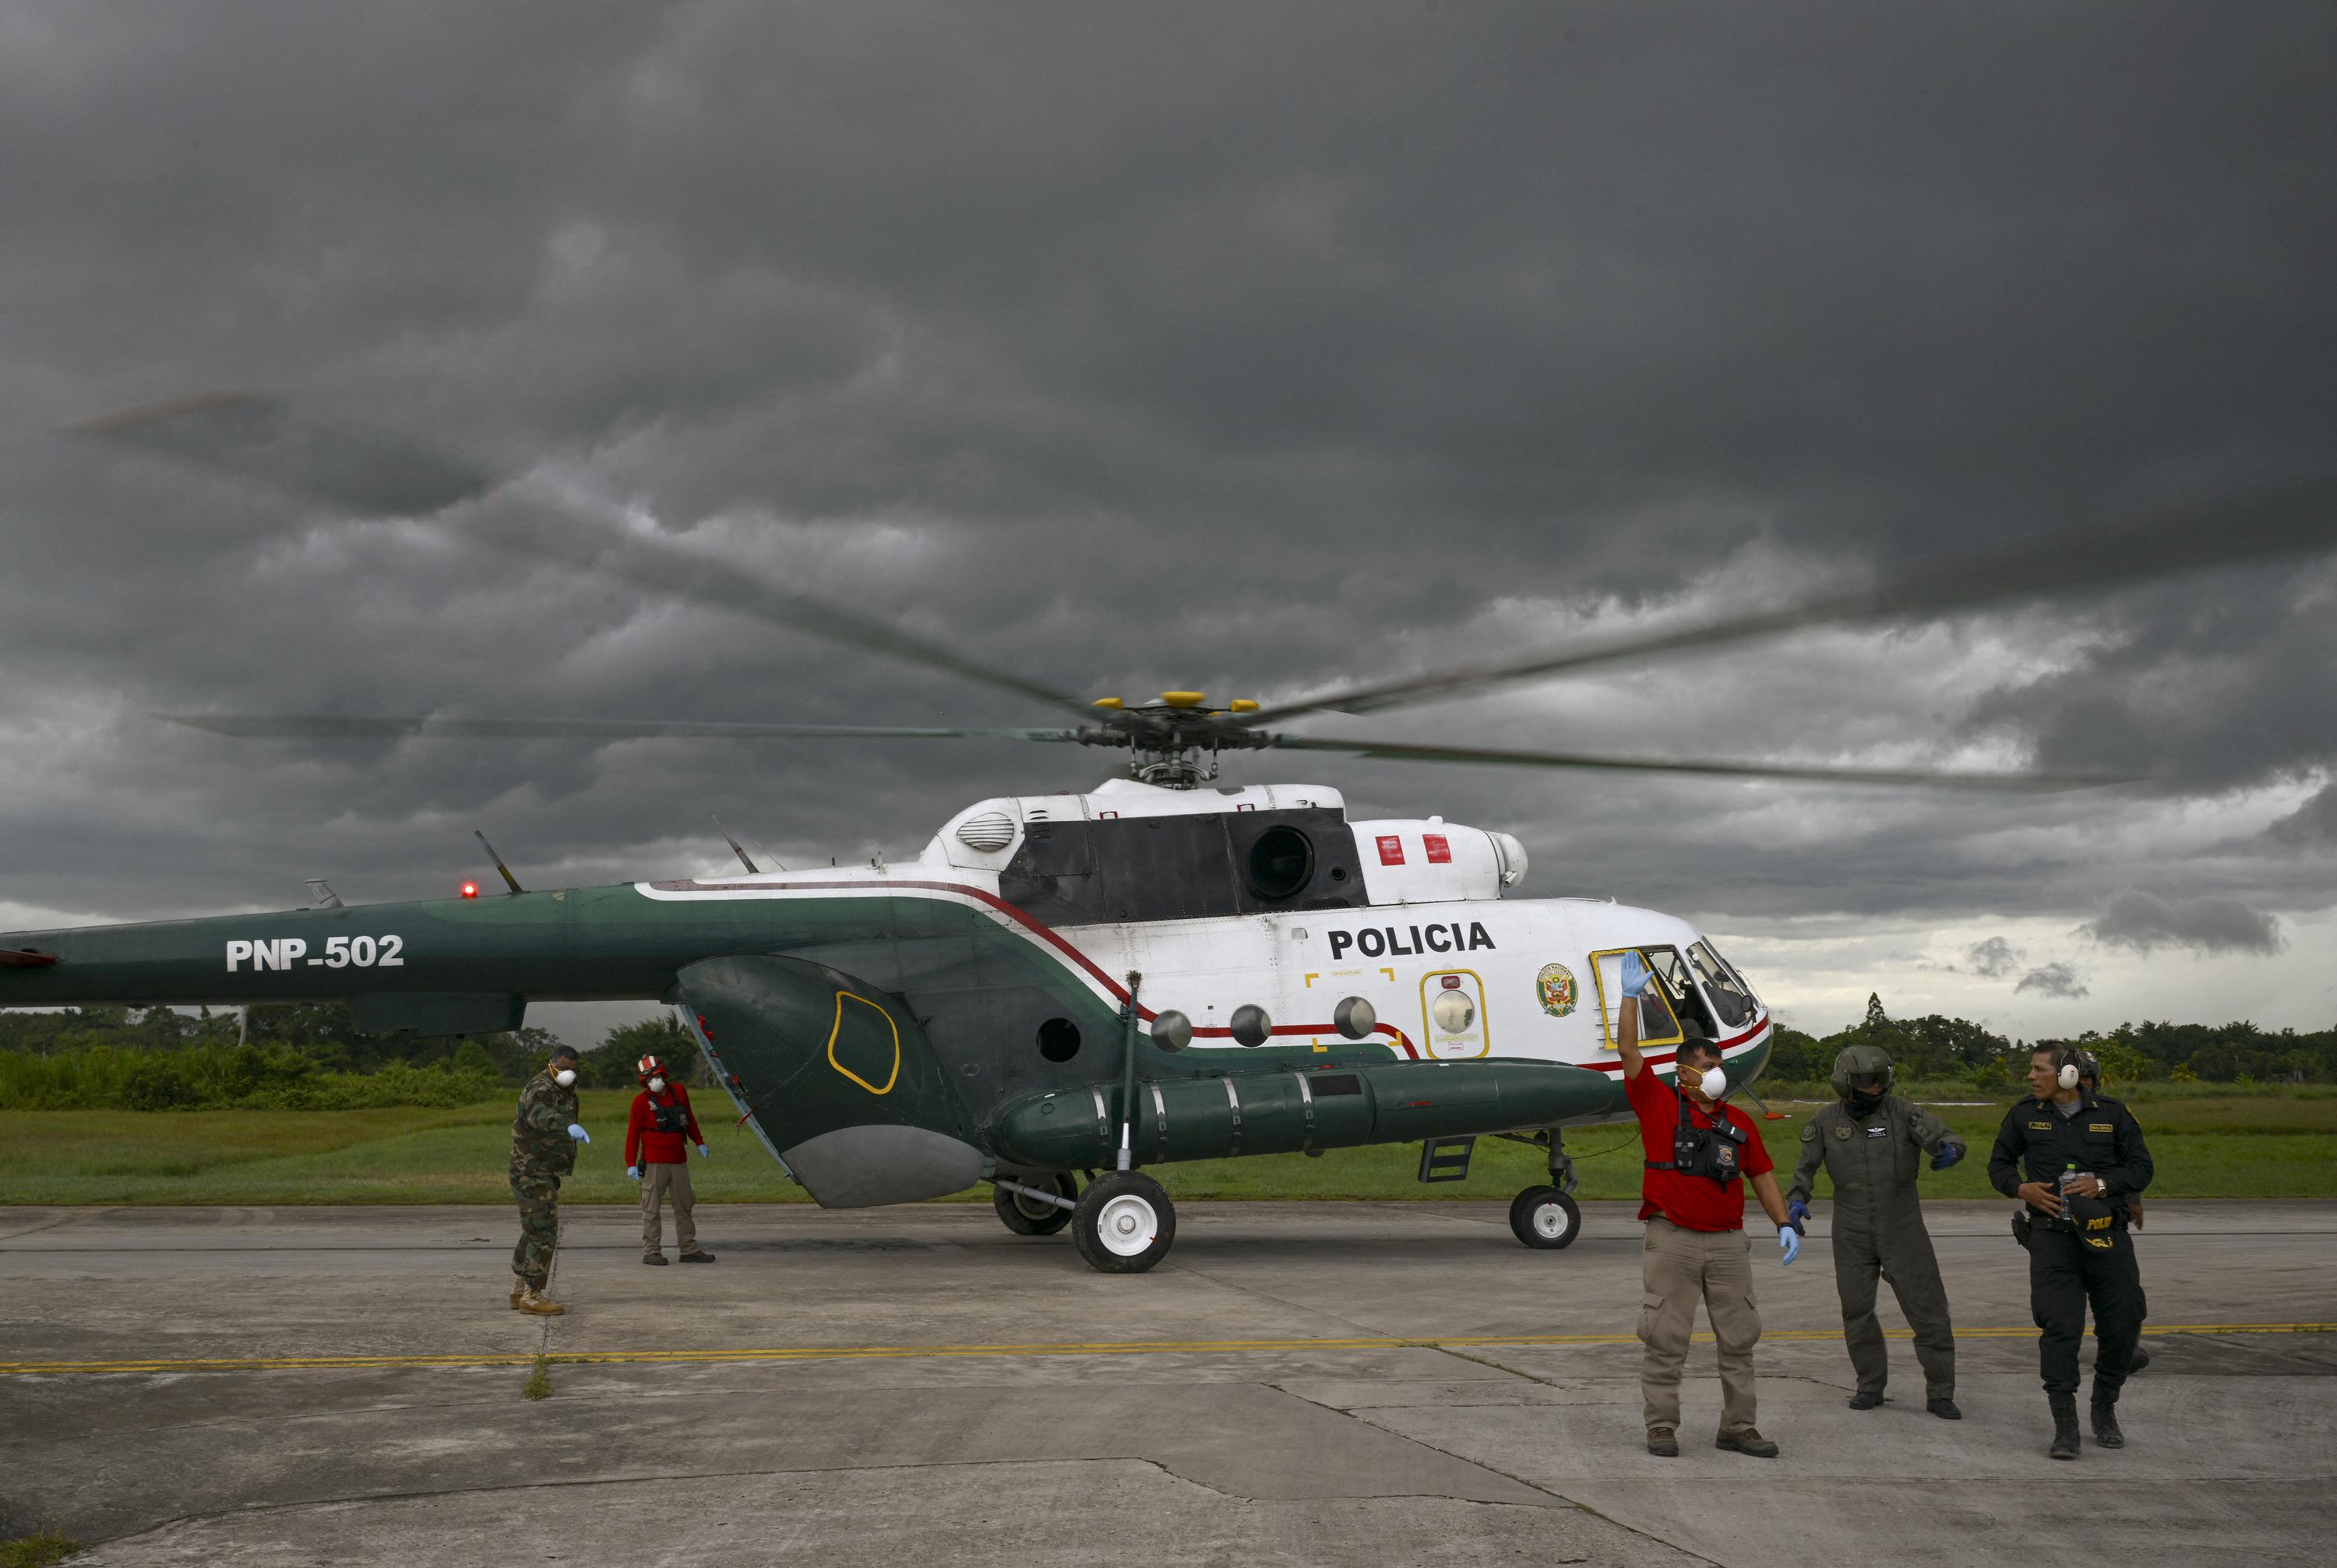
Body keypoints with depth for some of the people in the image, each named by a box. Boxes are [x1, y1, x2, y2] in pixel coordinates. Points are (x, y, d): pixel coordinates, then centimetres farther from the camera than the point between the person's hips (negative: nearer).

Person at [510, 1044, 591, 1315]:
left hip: (545, 1175, 10)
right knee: (544, 1233, -13)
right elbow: (540, 1115, -43)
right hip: (533, 1173, -10)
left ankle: (520, 1292, 25)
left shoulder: (564, 1093, 13)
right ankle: (532, 1296, -11)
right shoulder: (540, 1090, -20)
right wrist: (570, 1126, -61)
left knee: (534, 1232, 16)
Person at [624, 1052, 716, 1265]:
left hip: (679, 1162, 5)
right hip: (654, 1164, -5)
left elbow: (689, 1119, 19)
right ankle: (651, 1252, 3)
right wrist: (631, 1163, -10)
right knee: (651, 1209, -2)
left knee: (685, 1207, 10)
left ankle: (689, 1250, 18)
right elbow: (633, 1133, -6)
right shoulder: (641, 1101, -7)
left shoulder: (679, 1092, 6)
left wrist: (699, 1142, 22)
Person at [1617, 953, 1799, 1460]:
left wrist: (1785, 1224, 8)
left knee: (1739, 1337, 6)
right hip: (1672, 1241, -4)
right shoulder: (1659, 1105, 1)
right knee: (1665, 1339, -1)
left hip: (1728, 1242, 4)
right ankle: (1662, 1426, 8)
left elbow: (1762, 1174, 16)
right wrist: (1631, 996, -14)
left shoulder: (1738, 1122, 12)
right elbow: (1629, 1053, -8)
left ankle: (1738, 1427, 15)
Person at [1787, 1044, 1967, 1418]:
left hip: (1902, 1229, -2)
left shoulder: (1902, 1112, -7)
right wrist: (1797, 1200, -13)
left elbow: (1943, 1137, -16)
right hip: (1852, 1233, 2)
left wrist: (1949, 1150, -40)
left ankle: (1940, 1394, 7)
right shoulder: (1826, 1121, -1)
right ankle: (1871, 1387, 23)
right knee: (1857, 1310, 8)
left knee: (1928, 1309, -2)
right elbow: (1806, 1167, 6)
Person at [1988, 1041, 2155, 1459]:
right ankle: (2065, 1427, -7)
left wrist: (2102, 1184, -13)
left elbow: (2141, 1168, 5)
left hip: (2106, 1236, 1)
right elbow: (1999, 1164, 15)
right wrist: (2022, 1189, -6)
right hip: (2052, 1235, -1)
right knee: (2060, 1327, -11)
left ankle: (2105, 1410, 27)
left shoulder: (2112, 1114, 4)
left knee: (2123, 1324, 4)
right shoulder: (2023, 1116, 6)